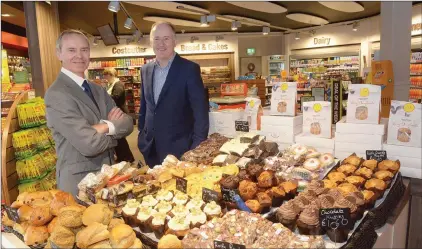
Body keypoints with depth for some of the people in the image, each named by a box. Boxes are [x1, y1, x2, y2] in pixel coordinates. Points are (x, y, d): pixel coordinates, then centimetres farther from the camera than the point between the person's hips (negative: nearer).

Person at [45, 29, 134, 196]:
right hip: (79, 182, -7)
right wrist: (113, 129, -8)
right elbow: (89, 144, -24)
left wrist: (105, 126, -19)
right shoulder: (56, 94, -17)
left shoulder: (98, 90, 6)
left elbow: (127, 124, -1)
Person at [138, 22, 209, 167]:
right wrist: (141, 133, 13)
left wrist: (198, 148, -15)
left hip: (179, 148, -5)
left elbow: (200, 112, -12)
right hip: (150, 147, 5)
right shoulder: (146, 70, 6)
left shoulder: (189, 69, -10)